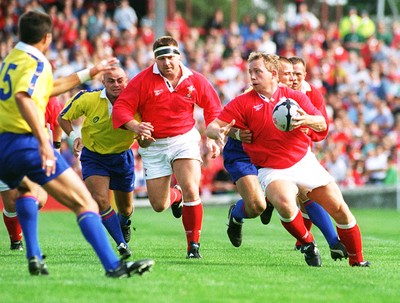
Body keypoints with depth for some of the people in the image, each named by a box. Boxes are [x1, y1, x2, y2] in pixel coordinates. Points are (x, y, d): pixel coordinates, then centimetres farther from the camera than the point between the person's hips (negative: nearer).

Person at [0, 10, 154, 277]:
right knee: (85, 203, -9)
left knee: (25, 188, 39)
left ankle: (34, 258, 29)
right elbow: (22, 97, -28)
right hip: (26, 142, -9)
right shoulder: (36, 63, -8)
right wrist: (44, 142, -36)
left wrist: (88, 73, 41)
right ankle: (113, 265, -22)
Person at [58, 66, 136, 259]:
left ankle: (124, 222, 53)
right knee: (100, 200, -23)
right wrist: (73, 136, -19)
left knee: (125, 208, 15)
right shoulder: (89, 99, -19)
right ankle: (122, 244, -14)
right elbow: (63, 117, -3)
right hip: (94, 156, -1)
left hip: (122, 156, 1)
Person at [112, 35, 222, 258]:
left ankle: (194, 245, -10)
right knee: (158, 205, 5)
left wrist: (212, 138, 1)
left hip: (184, 139, 0)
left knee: (191, 190, -23)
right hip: (153, 145, 0)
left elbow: (213, 108, 11)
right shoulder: (143, 80, -11)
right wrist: (135, 127, -29)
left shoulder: (195, 81, -4)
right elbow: (121, 108, -11)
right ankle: (175, 195, 45)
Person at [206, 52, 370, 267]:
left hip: (305, 162, 3)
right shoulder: (242, 103, -2)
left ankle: (357, 260, 17)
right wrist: (218, 132, -32)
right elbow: (212, 127, -7)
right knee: (285, 204, -34)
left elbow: (322, 124, -1)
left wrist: (306, 119, -24)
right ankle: (307, 243, -6)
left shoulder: (295, 97, 3)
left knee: (339, 209, -2)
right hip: (272, 171, -3)